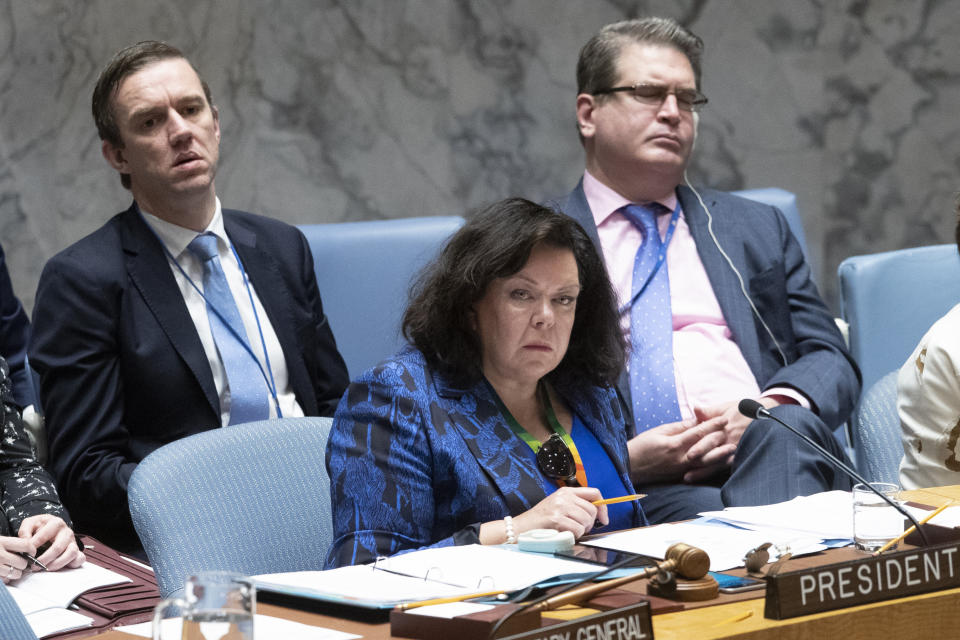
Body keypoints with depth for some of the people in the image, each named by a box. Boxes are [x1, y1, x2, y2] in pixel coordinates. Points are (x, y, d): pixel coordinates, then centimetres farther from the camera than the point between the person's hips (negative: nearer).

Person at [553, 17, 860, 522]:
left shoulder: (758, 229, 26)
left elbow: (831, 360, 18)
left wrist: (769, 410, -6)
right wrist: (621, 458, -14)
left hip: (772, 452, 5)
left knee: (785, 427, -33)